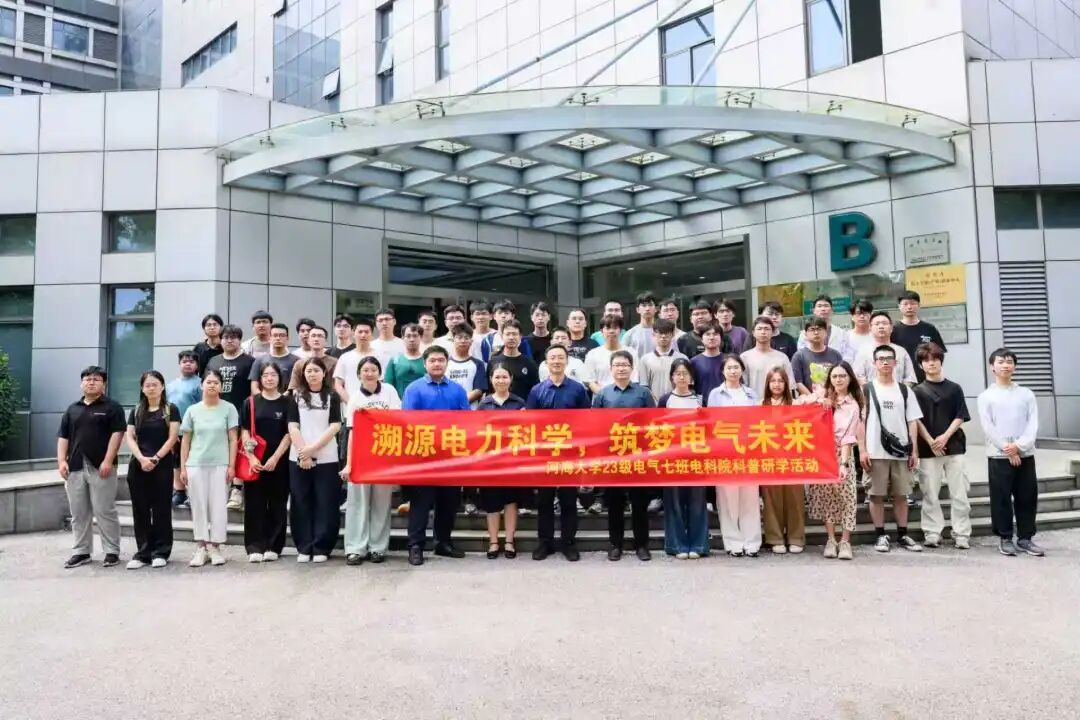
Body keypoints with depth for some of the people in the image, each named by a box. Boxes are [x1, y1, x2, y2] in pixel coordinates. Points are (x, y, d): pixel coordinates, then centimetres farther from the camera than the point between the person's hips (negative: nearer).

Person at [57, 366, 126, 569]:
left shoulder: (112, 407, 0)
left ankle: (112, 552, 4)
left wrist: (108, 461, -16)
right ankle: (81, 552, 19)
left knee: (104, 512, -4)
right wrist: (62, 461, 1)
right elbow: (63, 436, 14)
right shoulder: (72, 409, 16)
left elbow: (117, 433, -8)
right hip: (75, 467, 6)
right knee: (78, 513, 10)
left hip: (101, 467, -5)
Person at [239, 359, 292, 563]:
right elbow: (245, 432, 2)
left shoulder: (287, 403, 2)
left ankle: (273, 547, 11)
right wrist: (251, 457, -9)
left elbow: (289, 433, -2)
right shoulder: (251, 403, 5)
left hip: (279, 462, -1)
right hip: (255, 461, 1)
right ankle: (255, 547, 7)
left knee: (277, 505, 3)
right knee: (254, 504, 2)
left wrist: (275, 458, -11)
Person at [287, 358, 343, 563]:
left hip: (326, 458, -1)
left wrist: (313, 448, -13)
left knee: (325, 504, -1)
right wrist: (303, 452, -11)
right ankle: (304, 548, 12)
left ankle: (321, 548, 6)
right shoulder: (296, 396, 8)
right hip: (299, 458, 1)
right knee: (301, 503, 4)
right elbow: (292, 427, 1)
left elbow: (335, 426, -4)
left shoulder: (332, 397, 6)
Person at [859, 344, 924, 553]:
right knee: (876, 495, 1)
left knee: (901, 494, 8)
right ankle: (881, 536, 9)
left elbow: (912, 422, 8)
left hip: (901, 452, 3)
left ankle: (903, 535, 17)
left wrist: (914, 451, 2)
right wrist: (862, 450, -9)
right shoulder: (866, 390, 2)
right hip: (876, 453, -2)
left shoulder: (904, 390, 10)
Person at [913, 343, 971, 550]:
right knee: (930, 494, 1)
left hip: (954, 446, 1)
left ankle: (962, 534, 7)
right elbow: (917, 420, 0)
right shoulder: (918, 391, 6)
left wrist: (945, 436, -10)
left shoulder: (954, 389, 8)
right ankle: (932, 533, 8)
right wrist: (931, 442, -10)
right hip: (928, 449, -1)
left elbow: (960, 417, 3)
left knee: (959, 493, 1)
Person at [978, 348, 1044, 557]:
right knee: (1001, 498, 0)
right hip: (998, 456, -2)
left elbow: (1033, 424, 1)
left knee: (1027, 498, 5)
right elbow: (988, 427, -6)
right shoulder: (986, 396, 2)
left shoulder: (1027, 394, 9)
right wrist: (1008, 450, -13)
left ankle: (1025, 538, 15)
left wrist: (1019, 446, -14)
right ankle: (1005, 538, 10)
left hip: (1025, 454, 3)